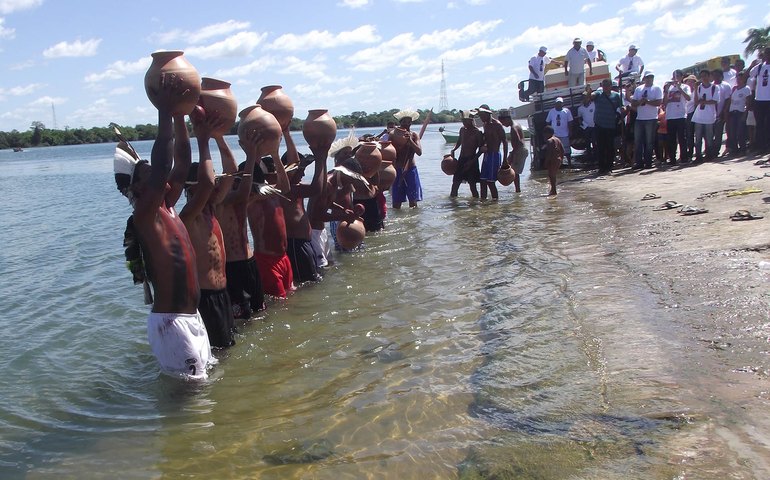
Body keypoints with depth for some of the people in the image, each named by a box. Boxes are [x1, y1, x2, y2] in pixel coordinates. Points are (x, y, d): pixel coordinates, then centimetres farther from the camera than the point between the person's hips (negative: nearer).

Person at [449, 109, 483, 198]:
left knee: (472, 186, -2)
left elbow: (481, 149, -9)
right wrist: (453, 150, 6)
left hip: (471, 161, -5)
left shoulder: (477, 132, -10)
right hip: (461, 160, 5)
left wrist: (472, 160, -18)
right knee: (455, 183, 5)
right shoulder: (462, 129, 7)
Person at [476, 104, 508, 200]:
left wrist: (505, 160, -16)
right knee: (483, 180, 8)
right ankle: (483, 199, 15)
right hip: (487, 155, 8)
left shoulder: (497, 124, -12)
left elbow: (504, 142, -12)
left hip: (494, 155, -8)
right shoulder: (485, 125, 13)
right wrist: (483, 147, -3)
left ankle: (495, 200, 0)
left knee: (490, 181, -8)